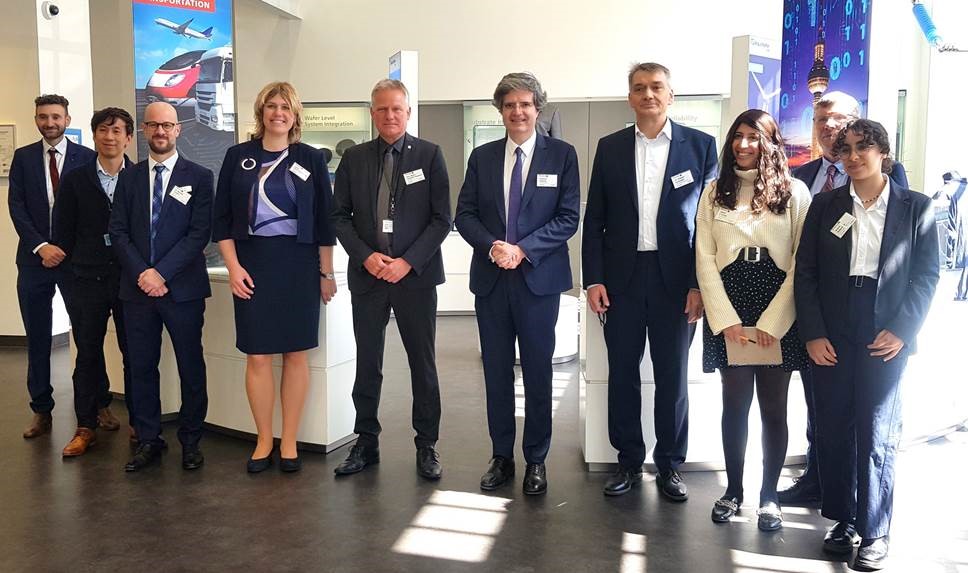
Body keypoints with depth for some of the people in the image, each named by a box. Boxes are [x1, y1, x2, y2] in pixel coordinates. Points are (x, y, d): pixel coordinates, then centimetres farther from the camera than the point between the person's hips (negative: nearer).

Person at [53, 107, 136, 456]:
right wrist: (78, 266, 3)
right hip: (88, 281, 1)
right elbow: (63, 231, 7)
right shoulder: (75, 180, 5)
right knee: (88, 355, 7)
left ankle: (139, 424, 18)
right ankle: (86, 427, 17)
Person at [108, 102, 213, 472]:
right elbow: (118, 231, 5)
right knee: (141, 368, 8)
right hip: (137, 288, 3)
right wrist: (142, 273, -9)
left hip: (183, 288, -3)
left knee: (191, 368, 3)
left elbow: (200, 233, -7)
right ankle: (148, 441, 19)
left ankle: (190, 442, 16)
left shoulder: (199, 177, 1)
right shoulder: (129, 178, 11)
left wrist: (162, 273, -14)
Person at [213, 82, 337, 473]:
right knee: (257, 355, 2)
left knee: (295, 353, 4)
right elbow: (222, 219, 5)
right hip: (252, 264, 0)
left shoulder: (311, 159, 4)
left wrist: (327, 273, 3)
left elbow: (324, 221, 5)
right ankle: (263, 441, 16)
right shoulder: (238, 157, 5)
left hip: (299, 264, 0)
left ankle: (289, 442, 15)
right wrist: (233, 266, -5)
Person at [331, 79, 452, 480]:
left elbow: (442, 218, -3)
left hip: (416, 274, -2)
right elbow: (340, 216, 7)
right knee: (367, 364, 8)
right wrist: (366, 256, -8)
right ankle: (366, 443, 21)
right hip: (367, 275, 2)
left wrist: (408, 262, -12)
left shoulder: (429, 155, 0)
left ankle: (427, 446, 17)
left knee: (423, 364, 6)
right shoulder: (354, 158, 7)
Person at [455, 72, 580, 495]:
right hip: (490, 278, 3)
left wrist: (523, 249, -14)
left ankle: (536, 460, 18)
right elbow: (464, 215, 6)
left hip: (539, 276, -2)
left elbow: (568, 218, -5)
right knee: (496, 372, 9)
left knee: (537, 373, 5)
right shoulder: (482, 157, 9)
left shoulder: (562, 154, 1)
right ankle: (501, 457, 22)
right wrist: (492, 245, -13)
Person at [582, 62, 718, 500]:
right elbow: (594, 218, 6)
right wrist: (593, 279, -2)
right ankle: (628, 461, 22)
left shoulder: (700, 145, 1)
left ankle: (669, 464, 22)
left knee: (672, 375, 7)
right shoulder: (610, 148, 6)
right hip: (622, 276, 2)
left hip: (675, 278, -1)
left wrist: (701, 283, -6)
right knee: (622, 373, 8)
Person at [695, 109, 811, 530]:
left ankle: (769, 495, 18)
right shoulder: (715, 193, 8)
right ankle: (733, 490, 21)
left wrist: (772, 321, -11)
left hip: (778, 313, -1)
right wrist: (725, 318, -8)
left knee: (773, 407, 5)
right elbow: (705, 259, 2)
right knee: (735, 403, 6)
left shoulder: (794, 192, 2)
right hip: (727, 310, 1)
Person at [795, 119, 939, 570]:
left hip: (886, 338, -2)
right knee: (832, 431, 6)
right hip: (831, 340, 2)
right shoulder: (825, 206, 7)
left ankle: (874, 532, 12)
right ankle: (842, 519, 22)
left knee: (877, 435, 0)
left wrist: (901, 331, -8)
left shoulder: (916, 208, 4)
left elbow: (927, 274, 2)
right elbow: (805, 272, 4)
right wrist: (813, 334, -4)